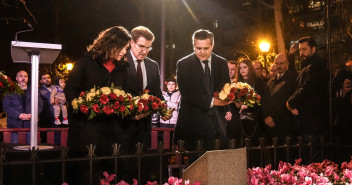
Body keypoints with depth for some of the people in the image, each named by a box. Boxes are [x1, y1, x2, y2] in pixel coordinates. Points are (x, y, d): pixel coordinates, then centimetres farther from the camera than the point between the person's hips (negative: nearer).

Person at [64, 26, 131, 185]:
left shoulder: (122, 68, 14)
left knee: (105, 169, 7)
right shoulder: (87, 62, 0)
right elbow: (70, 90, -2)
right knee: (83, 171, 1)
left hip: (110, 129, 4)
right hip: (85, 127, -4)